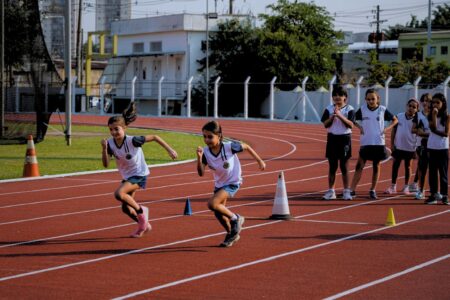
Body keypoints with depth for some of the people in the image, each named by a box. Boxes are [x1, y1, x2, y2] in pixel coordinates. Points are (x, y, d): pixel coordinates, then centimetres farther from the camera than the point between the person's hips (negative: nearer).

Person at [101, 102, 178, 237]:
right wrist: (104, 149, -29)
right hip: (127, 176, 7)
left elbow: (154, 137, -18)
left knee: (119, 193, -29)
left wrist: (169, 150, -19)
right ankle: (144, 225, 38)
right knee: (126, 208, 12)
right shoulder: (110, 143, -11)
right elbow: (106, 164, -14)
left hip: (139, 175, -7)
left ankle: (141, 211, -7)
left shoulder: (132, 141, -25)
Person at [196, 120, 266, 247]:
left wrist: (259, 161, 1)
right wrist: (199, 158, -36)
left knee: (212, 204, -24)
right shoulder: (205, 152, -15)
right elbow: (201, 173, -21)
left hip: (232, 183, -6)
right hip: (219, 183, 6)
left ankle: (235, 218, -2)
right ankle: (231, 234, 39)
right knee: (218, 213, 13)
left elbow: (246, 147, -8)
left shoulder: (229, 146, -25)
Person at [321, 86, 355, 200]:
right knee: (332, 166, 6)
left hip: (345, 138, -2)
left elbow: (351, 124, -12)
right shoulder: (329, 109, 5)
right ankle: (331, 191, 11)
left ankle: (346, 191, 6)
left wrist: (340, 115, -21)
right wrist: (333, 116, -17)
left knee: (344, 166, 1)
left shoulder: (349, 109, -2)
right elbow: (325, 124, -1)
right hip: (332, 138, 2)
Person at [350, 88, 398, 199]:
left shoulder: (382, 110, 0)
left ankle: (373, 190, 16)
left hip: (379, 142, 1)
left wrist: (388, 128, -4)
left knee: (376, 166, 6)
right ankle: (352, 189, -6)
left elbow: (394, 120, 11)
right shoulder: (362, 109, 1)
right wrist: (359, 127, -4)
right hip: (365, 142, 0)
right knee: (360, 165, -6)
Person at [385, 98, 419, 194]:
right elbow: (394, 131, 5)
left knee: (407, 167, 10)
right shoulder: (399, 116, -2)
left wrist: (416, 149, -5)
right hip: (398, 146, 2)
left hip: (410, 148, -2)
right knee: (395, 165, 5)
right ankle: (393, 186, 13)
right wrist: (392, 144, 1)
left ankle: (406, 187, 20)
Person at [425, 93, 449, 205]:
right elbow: (433, 128, -12)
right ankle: (433, 195, 11)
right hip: (432, 147, 3)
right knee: (432, 172, 5)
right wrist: (434, 115, -16)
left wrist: (435, 131, -10)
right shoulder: (430, 116, 5)